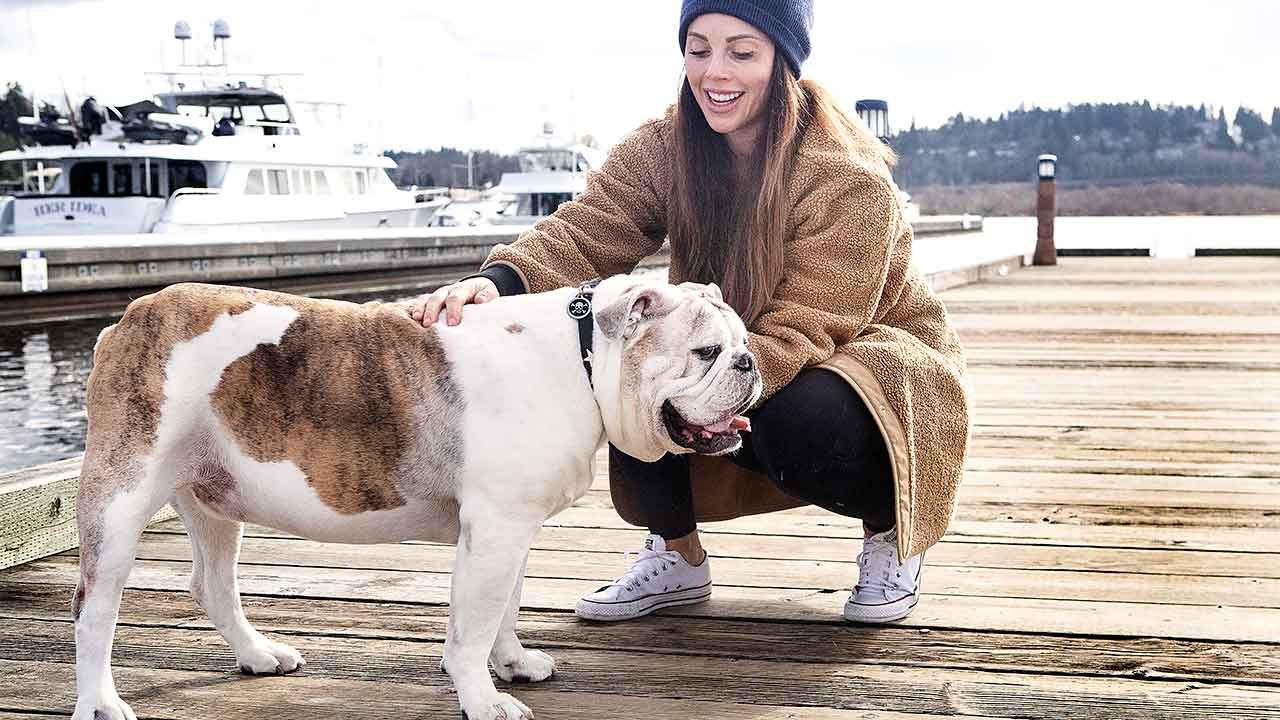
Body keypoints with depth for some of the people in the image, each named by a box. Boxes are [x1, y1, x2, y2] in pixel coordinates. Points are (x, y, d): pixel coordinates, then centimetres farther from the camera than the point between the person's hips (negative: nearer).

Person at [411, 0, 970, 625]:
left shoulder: (848, 178, -27)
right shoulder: (663, 150, -11)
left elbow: (801, 332, -32)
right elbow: (583, 234, -26)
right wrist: (496, 282, -47)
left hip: (871, 352, -4)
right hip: (729, 355, 5)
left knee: (805, 428, -38)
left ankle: (889, 532, -1)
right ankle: (676, 557, 0)